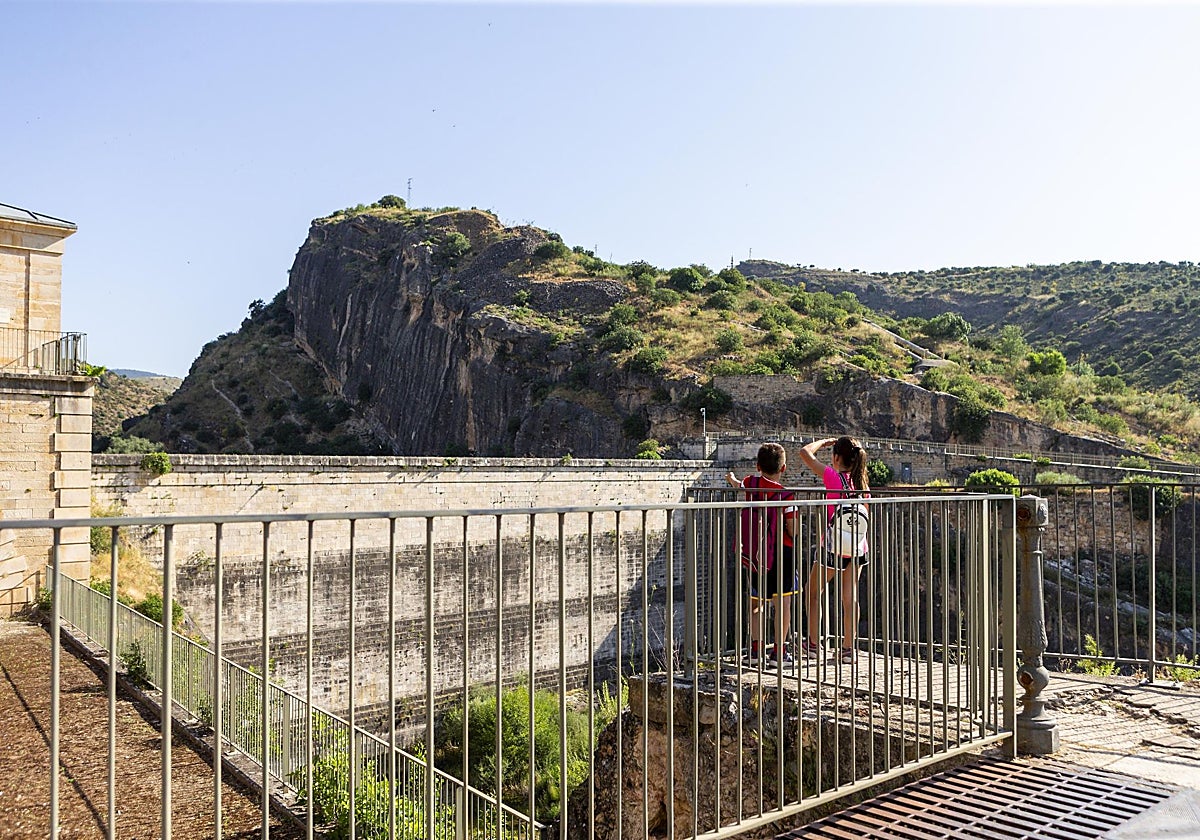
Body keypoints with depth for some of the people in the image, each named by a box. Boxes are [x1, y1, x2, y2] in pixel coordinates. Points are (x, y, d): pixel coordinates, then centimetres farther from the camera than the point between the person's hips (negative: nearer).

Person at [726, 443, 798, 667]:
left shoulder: (750, 484, -3)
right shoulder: (786, 495, -14)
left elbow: (741, 487, 21)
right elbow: (793, 531, -12)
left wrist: (733, 480, 41)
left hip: (754, 554, 4)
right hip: (781, 553, -4)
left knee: (756, 602, 15)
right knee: (782, 602, 4)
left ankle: (755, 648, 18)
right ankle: (779, 650, 5)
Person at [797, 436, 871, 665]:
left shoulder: (833, 477, -13)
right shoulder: (862, 482, 3)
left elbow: (805, 452, -9)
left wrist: (824, 441, 7)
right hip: (857, 546, 5)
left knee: (814, 593, 12)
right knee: (850, 597, 9)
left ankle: (813, 644, 15)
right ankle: (849, 648, 12)